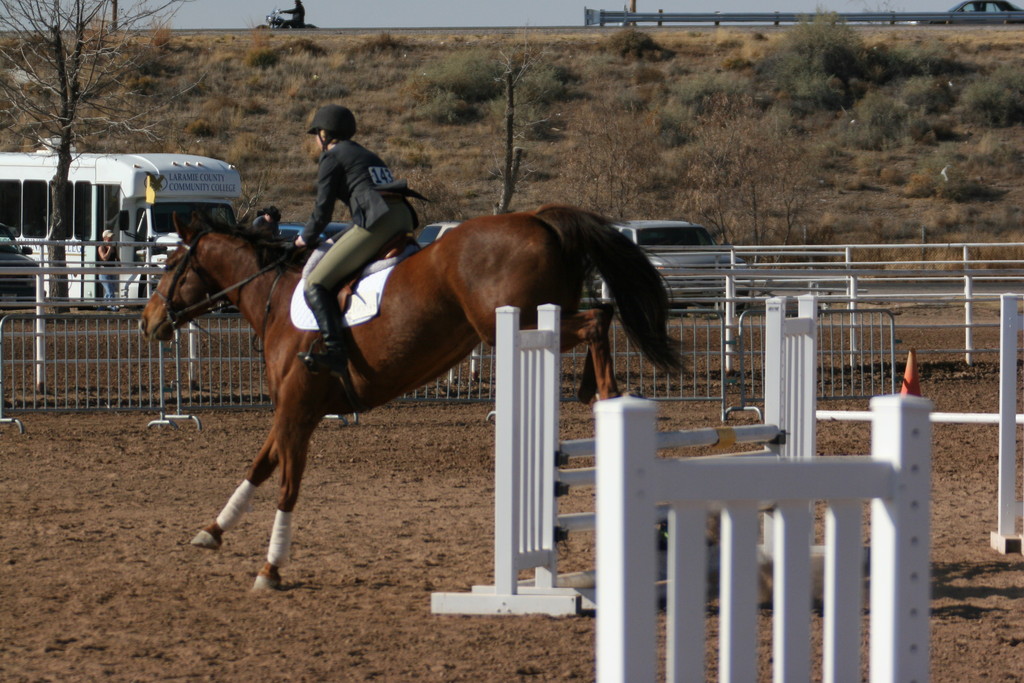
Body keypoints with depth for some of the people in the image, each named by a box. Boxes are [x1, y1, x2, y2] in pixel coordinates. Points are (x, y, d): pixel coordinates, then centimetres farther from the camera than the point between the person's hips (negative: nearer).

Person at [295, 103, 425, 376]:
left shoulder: (332, 157, 7)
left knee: (315, 285, -12)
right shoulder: (368, 156, 31)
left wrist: (307, 238, 22)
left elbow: (323, 208, 5)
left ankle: (335, 352, -30)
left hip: (376, 220, -9)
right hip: (404, 217, 9)